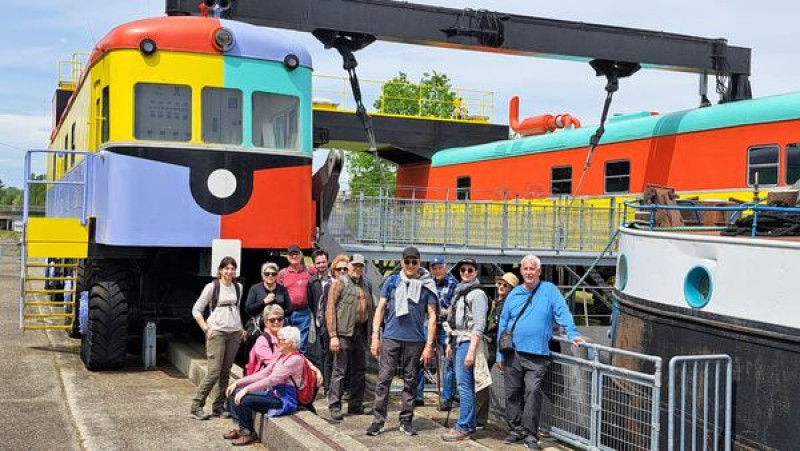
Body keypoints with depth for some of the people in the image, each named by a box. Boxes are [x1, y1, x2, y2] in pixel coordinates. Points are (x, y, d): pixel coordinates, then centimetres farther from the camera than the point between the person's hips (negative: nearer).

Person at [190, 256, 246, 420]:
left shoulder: (238, 287, 11)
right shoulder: (212, 287, -5)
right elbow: (196, 310, -2)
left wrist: (241, 328, 15)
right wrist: (206, 328, -9)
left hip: (234, 333, 5)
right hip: (217, 333, -5)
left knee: (226, 372, 6)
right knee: (214, 372, -11)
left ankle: (218, 406, 15)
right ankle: (196, 406, -1)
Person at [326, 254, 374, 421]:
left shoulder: (364, 284, 15)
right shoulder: (340, 283, -5)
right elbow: (330, 309, -10)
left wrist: (369, 332, 8)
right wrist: (333, 336, -16)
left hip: (361, 331, 7)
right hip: (345, 332, -7)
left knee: (359, 369, 12)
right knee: (340, 370, -4)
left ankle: (356, 405, 21)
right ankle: (334, 406, 2)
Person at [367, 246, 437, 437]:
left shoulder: (427, 285, 1)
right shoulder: (392, 282, 5)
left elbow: (432, 316, 1)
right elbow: (380, 308, 6)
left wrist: (429, 345, -5)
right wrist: (375, 337, -1)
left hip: (415, 341, 0)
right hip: (391, 338, 0)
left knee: (410, 381, 8)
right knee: (383, 378, -2)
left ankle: (406, 420, 18)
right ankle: (379, 420, 5)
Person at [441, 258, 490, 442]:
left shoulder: (477, 294, -8)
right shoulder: (458, 292, 17)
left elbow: (479, 325, -15)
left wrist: (471, 350, -21)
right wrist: (450, 344, 18)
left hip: (468, 342, -9)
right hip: (457, 341, 9)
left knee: (464, 384, -10)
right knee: (465, 385, 12)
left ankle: (463, 428, -8)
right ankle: (470, 424, 17)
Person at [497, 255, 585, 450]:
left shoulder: (549, 290, 4)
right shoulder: (514, 294, 11)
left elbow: (562, 312, -4)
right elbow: (503, 324, 13)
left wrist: (573, 333, -19)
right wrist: (500, 354, 10)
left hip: (537, 355, -3)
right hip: (513, 352, 3)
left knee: (533, 392, -10)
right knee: (513, 393, 7)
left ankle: (530, 434, -3)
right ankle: (516, 429, 20)